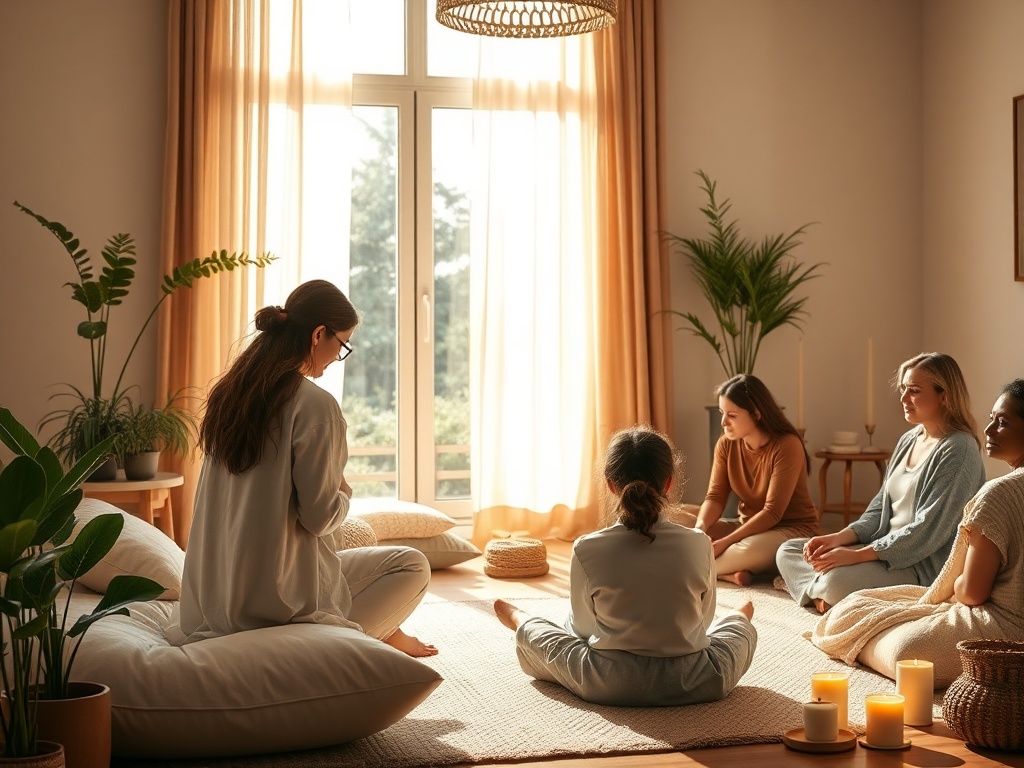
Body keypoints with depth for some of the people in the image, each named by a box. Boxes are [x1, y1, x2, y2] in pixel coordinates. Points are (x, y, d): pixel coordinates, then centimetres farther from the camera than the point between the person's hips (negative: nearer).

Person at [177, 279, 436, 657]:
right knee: (412, 566, 10)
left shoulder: (229, 392, 6)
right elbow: (320, 517, -16)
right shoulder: (315, 404, -17)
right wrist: (344, 492, 4)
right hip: (276, 595, -8)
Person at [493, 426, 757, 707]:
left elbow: (582, 629, -2)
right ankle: (738, 619, 63)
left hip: (609, 685, 0)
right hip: (691, 685, 1)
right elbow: (702, 624, 3)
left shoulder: (586, 550, -15)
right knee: (742, 630, 31)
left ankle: (521, 621, 58)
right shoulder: (699, 545, -12)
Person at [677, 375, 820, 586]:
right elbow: (715, 497, -5)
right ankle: (726, 571, -26)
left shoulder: (787, 446, -21)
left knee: (751, 550, -42)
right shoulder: (726, 444, -2)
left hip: (791, 530, -6)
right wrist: (700, 528, -28)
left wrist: (724, 543, -29)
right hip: (748, 527, 6)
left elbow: (772, 513, -23)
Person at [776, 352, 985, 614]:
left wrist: (856, 555, -22)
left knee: (837, 578, -34)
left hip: (925, 567, -9)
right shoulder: (908, 440, 12)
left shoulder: (958, 450, -15)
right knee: (788, 551, 4)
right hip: (885, 548, 9)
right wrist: (838, 538, -5)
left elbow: (927, 532, -21)